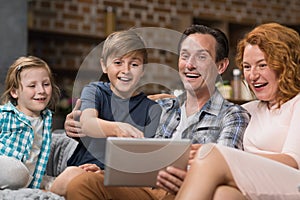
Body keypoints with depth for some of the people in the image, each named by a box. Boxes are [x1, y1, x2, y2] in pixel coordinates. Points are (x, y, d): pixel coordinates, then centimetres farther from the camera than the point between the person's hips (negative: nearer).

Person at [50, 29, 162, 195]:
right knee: (69, 178, -33)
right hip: (83, 168, 2)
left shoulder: (152, 108, 7)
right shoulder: (94, 91, 7)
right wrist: (116, 128, -39)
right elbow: (86, 123, -16)